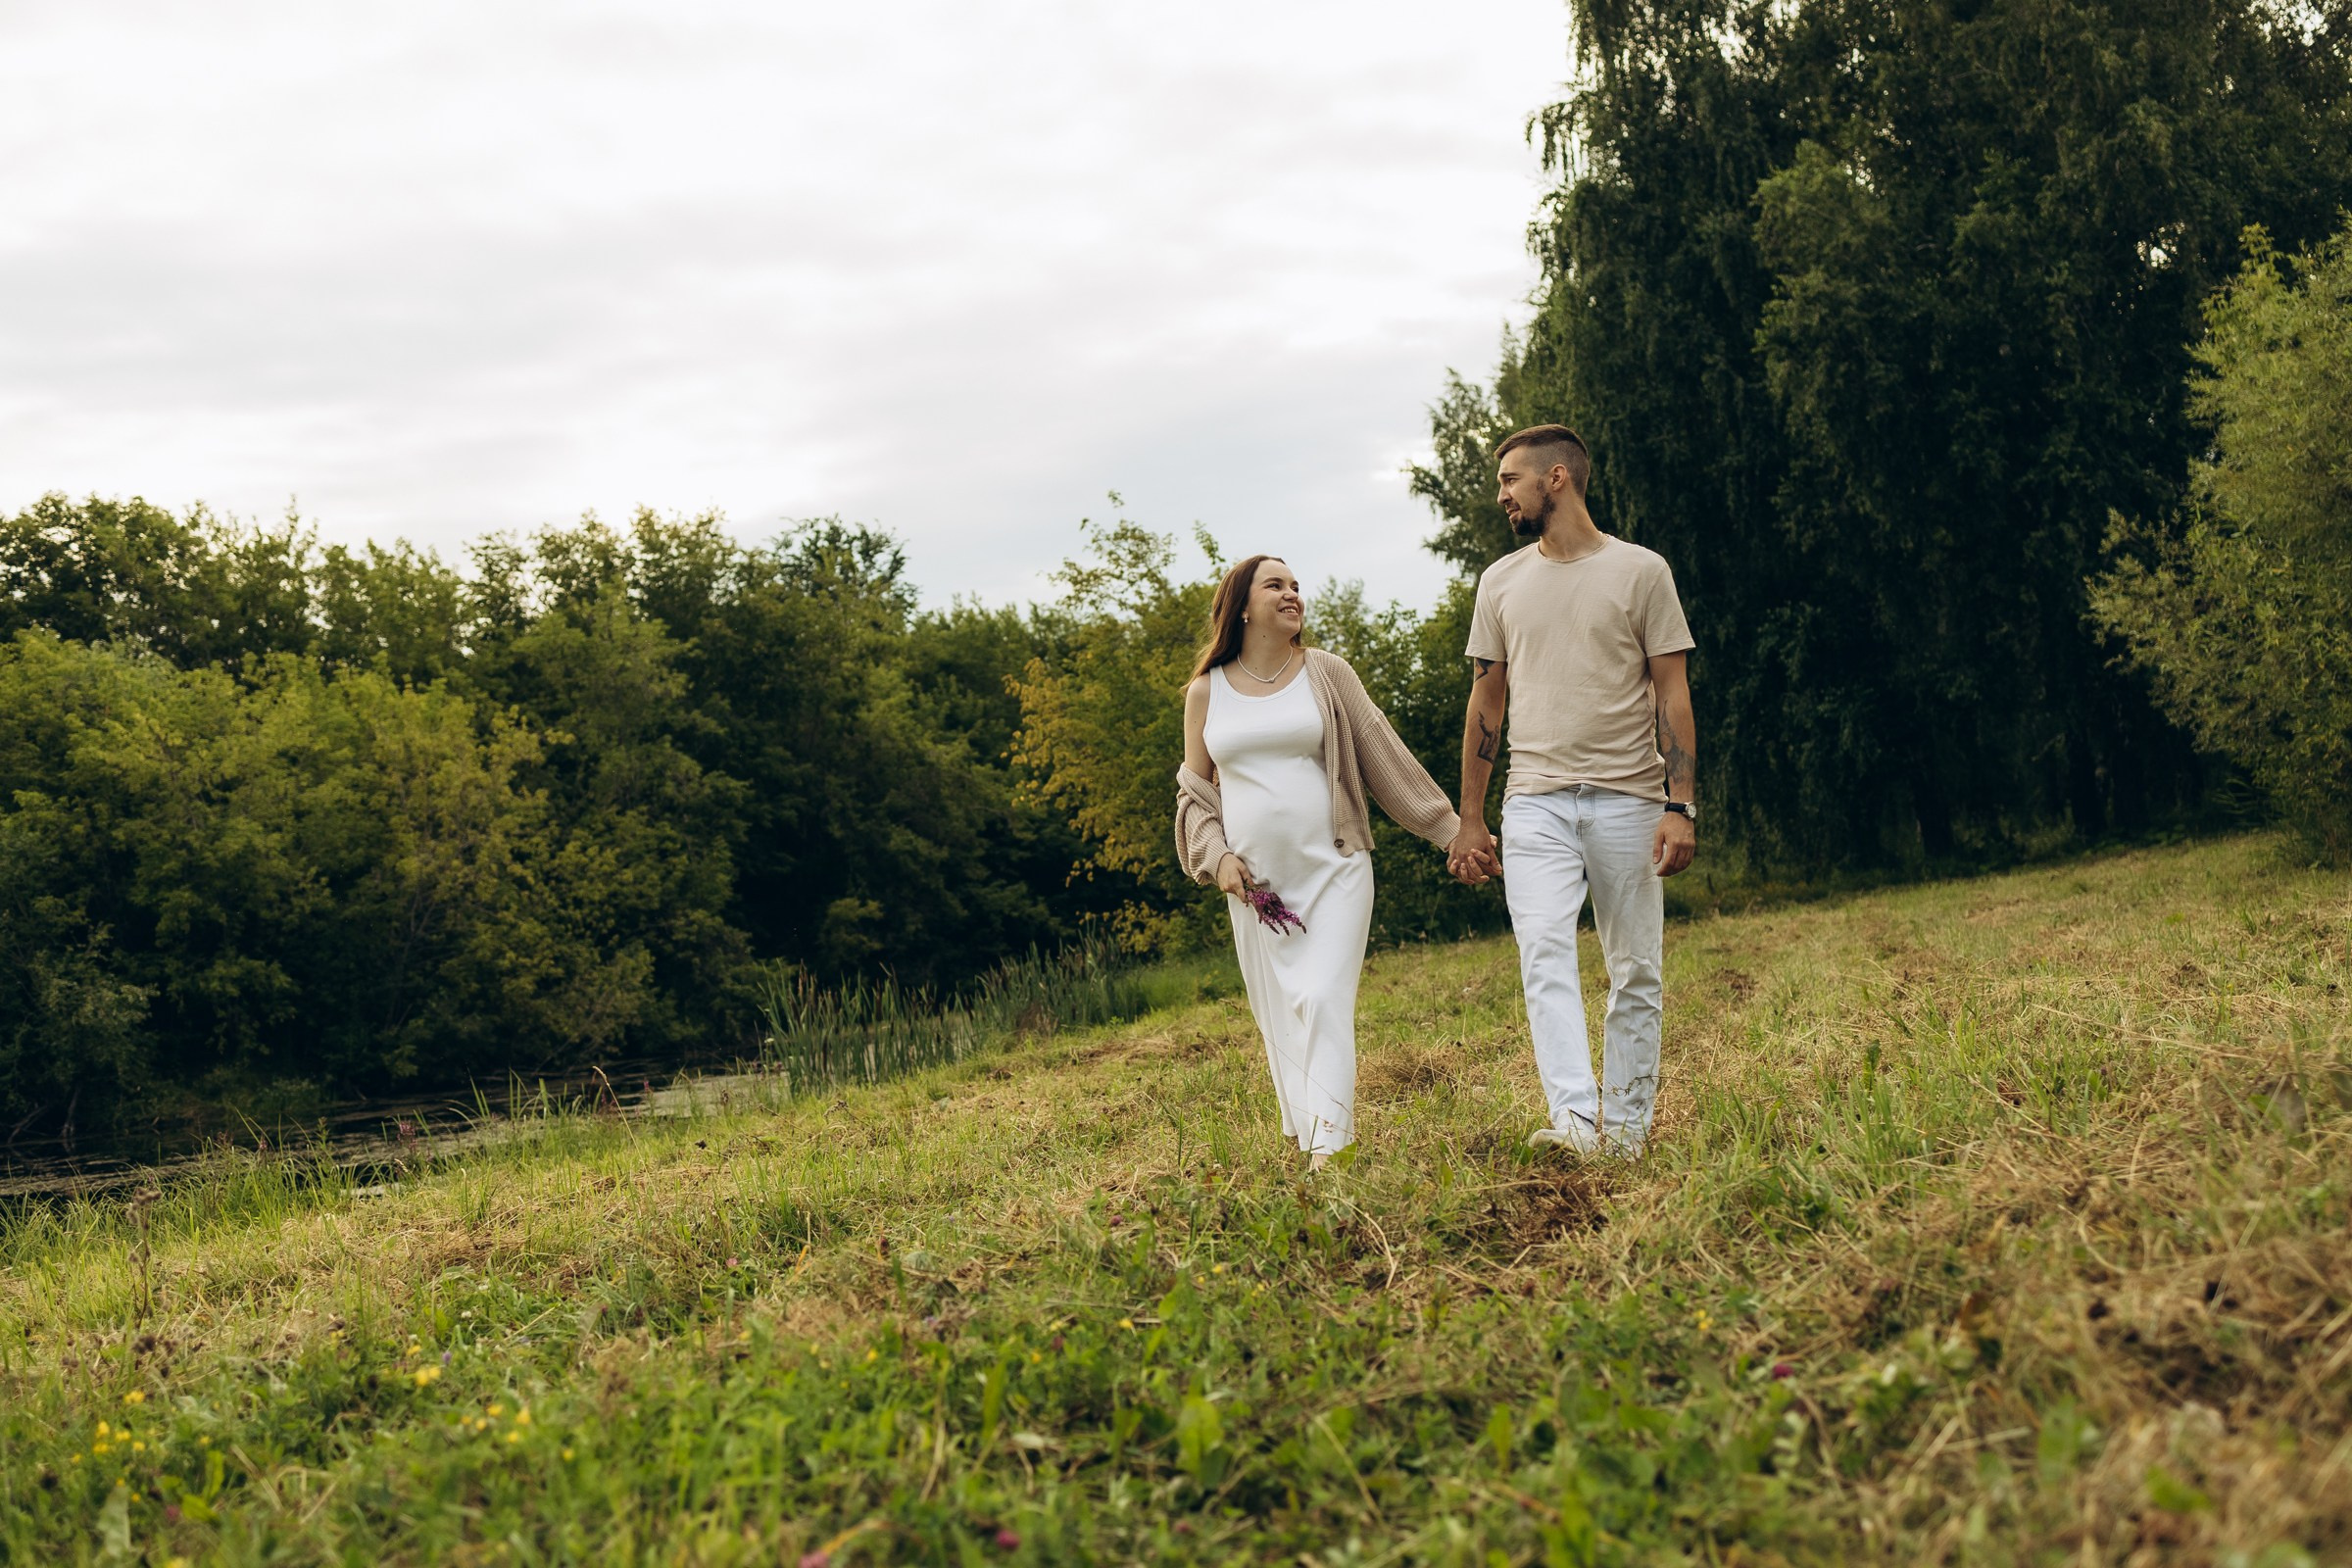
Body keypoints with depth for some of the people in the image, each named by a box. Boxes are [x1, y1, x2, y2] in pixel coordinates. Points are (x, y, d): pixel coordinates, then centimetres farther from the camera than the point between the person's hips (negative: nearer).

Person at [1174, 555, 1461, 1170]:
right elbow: (1195, 791, 15)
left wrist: (1449, 828, 4)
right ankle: (1302, 1138, 13)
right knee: (1278, 1015, 4)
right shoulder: (1206, 692, 7)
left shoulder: (1327, 673, 4)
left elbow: (1385, 756, 6)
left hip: (1333, 868, -2)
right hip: (1255, 879, 2)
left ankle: (1329, 1148, -16)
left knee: (1324, 999, -13)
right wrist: (1216, 856, -2)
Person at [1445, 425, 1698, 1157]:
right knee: (1544, 952, -16)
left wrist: (1680, 805, -9)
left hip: (1628, 799, -1)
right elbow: (1486, 699, 15)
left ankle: (1627, 1130, 12)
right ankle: (1575, 1122, -23)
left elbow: (1672, 693, 1)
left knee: (1636, 972, 2)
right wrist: (1469, 819, 11)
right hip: (1535, 800, 2)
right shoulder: (1502, 581, 11)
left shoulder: (1640, 571, 2)